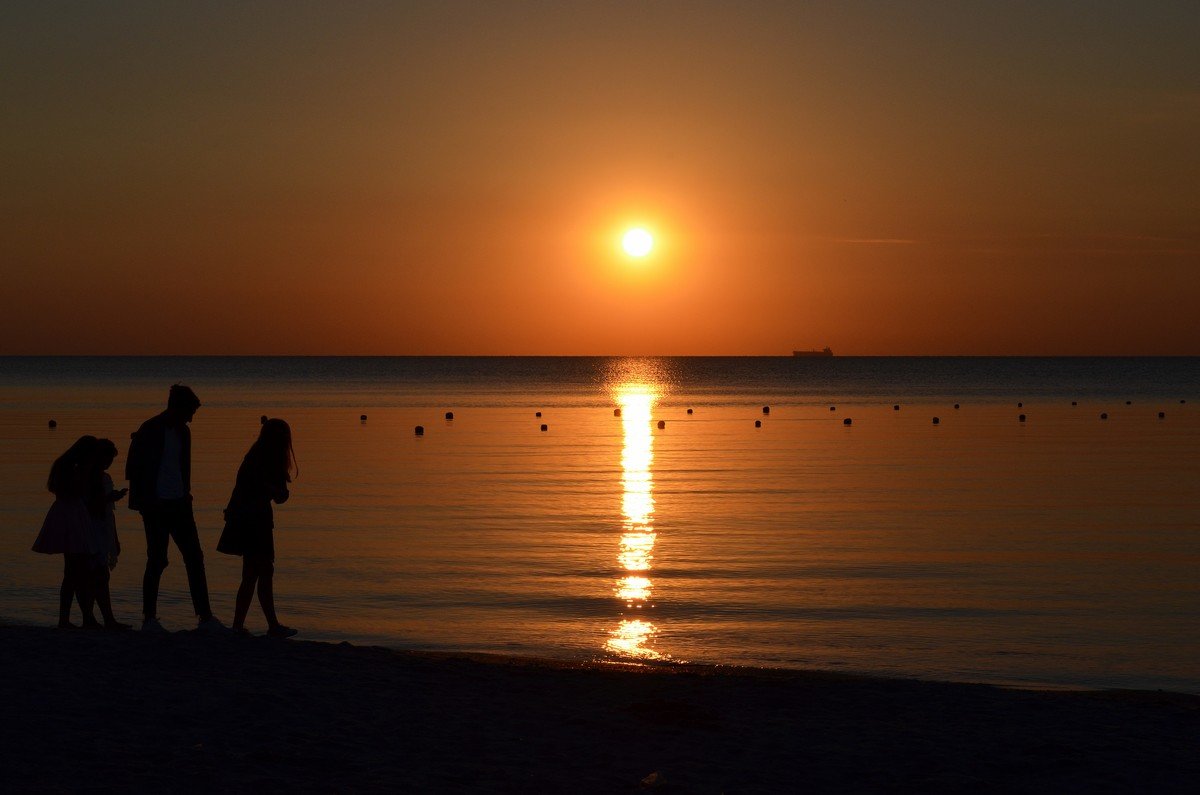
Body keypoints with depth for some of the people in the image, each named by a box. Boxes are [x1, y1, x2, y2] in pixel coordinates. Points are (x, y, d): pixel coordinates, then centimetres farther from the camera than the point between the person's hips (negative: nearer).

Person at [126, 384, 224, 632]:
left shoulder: (182, 432, 12)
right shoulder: (150, 431, -9)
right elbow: (133, 468, -9)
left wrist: (186, 494, 13)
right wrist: (144, 501, -11)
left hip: (178, 503, 7)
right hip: (157, 506, -7)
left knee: (194, 558, 2)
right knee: (157, 560, -4)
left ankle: (205, 617, 2)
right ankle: (149, 619, 4)